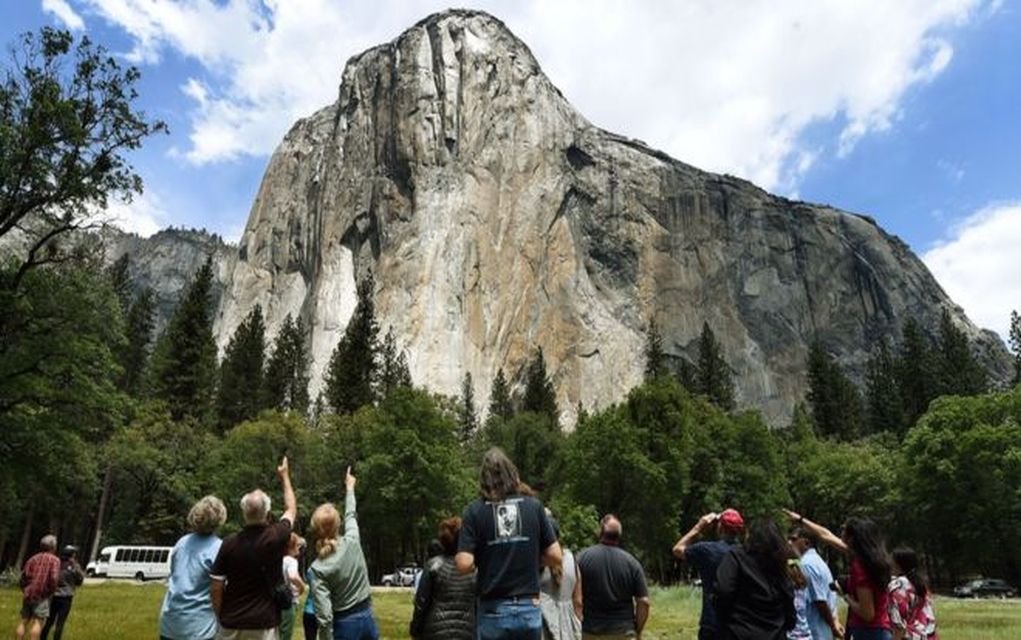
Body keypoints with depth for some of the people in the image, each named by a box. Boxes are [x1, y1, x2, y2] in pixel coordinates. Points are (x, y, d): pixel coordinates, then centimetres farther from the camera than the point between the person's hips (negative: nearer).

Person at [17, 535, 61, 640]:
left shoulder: (33, 558, 13)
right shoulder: (55, 560, -4)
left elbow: (24, 575, 7)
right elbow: (54, 578, -15)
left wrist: (25, 590, 19)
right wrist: (51, 592, 0)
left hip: (27, 594, 6)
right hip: (42, 596, -5)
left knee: (24, 621, 13)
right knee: (38, 621, -3)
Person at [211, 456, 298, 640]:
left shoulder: (230, 543, -8)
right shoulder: (276, 537, -11)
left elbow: (216, 587, -3)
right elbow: (291, 510, 10)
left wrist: (220, 617, 13)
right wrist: (285, 476, 21)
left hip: (232, 622, 2)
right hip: (263, 623, -2)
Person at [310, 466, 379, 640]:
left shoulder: (318, 568, -16)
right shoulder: (352, 542, -7)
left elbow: (324, 615, -18)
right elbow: (351, 514, 15)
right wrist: (350, 487, 30)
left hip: (345, 624, -4)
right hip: (367, 617, 4)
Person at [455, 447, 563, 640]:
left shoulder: (475, 510, -5)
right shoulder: (534, 506, 0)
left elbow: (465, 564, -12)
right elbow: (555, 557, 0)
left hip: (493, 611, -1)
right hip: (529, 608, 1)